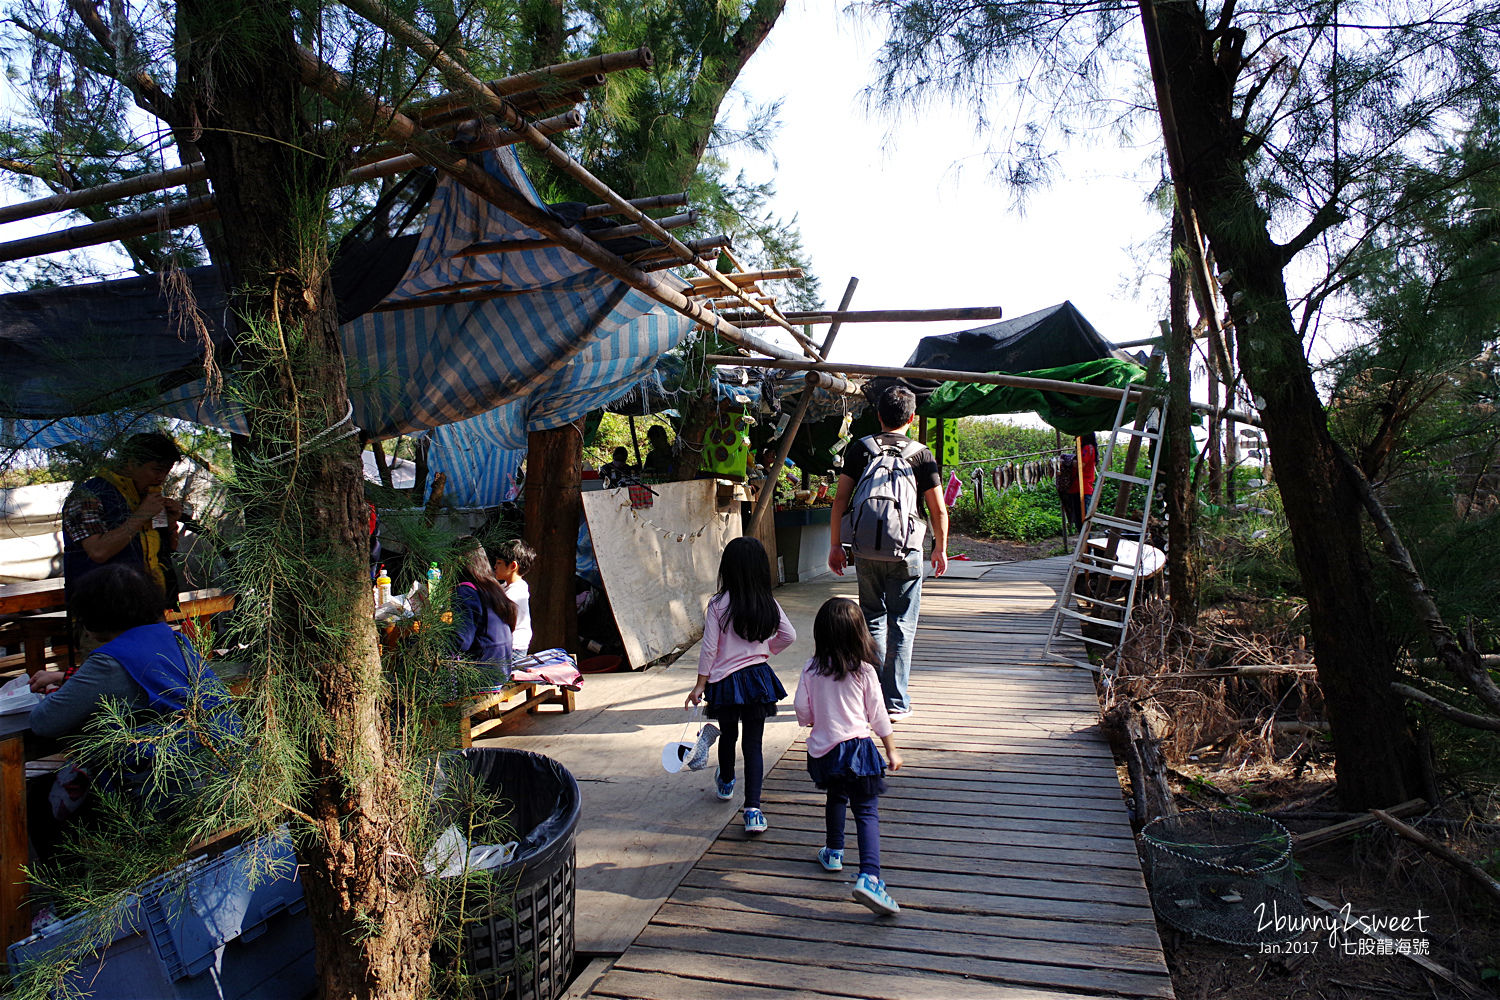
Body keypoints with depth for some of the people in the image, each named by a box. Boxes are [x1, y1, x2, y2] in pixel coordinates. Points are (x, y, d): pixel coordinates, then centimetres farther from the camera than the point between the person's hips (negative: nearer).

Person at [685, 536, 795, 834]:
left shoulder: (718, 604, -12)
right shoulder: (768, 603, -5)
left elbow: (709, 647, -11)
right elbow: (789, 635, 1)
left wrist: (700, 684, -3)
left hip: (725, 680, -1)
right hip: (758, 677, 1)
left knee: (728, 735, 22)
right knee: (753, 744, 6)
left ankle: (726, 783, 48)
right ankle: (753, 811, 0)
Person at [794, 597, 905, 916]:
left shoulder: (811, 670, -4)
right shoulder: (864, 671, -9)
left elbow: (802, 710, 1)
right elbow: (878, 714, -3)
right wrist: (891, 750, 9)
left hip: (823, 749, 4)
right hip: (857, 747, -4)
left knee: (836, 797, 28)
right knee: (867, 812, -2)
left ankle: (833, 853, 43)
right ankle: (869, 876, -17)